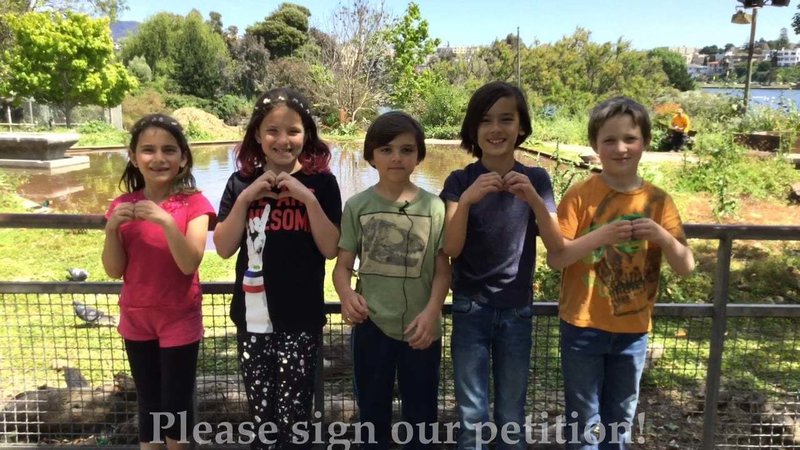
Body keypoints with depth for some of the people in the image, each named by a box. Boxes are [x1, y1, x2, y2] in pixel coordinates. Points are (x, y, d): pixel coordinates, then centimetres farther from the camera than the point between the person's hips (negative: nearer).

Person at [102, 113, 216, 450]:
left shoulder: (194, 204, -11)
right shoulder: (123, 206, 0)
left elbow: (189, 264, -19)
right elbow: (114, 271, -2)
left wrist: (166, 221, -31)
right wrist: (112, 228, -18)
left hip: (179, 320, -3)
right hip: (136, 319, 3)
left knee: (176, 406, 5)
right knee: (148, 404, 16)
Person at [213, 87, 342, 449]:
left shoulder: (321, 182, -4)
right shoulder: (241, 183, 2)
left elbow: (330, 249, -8)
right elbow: (224, 248, -2)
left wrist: (308, 198, -18)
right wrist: (245, 197, -13)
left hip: (301, 317, -2)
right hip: (253, 315, 3)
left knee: (293, 413, 5)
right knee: (261, 413, 15)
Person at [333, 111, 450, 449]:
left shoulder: (434, 206, -4)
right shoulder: (357, 206, -3)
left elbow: (443, 269, -3)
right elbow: (343, 265, -3)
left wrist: (431, 311, -17)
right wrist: (346, 294, -23)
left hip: (421, 328, 0)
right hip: (371, 326, 1)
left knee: (421, 413, 16)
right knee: (372, 411, 18)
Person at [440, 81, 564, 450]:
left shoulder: (536, 179, -3)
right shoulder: (460, 181, -6)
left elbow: (556, 246, -10)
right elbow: (451, 249, -15)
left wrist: (533, 199, -25)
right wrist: (467, 200, -30)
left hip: (517, 311, 1)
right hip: (470, 309, -1)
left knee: (511, 415, 13)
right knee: (472, 415, 8)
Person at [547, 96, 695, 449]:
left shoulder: (658, 201, -1)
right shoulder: (580, 195, -10)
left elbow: (686, 267, -1)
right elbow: (554, 258, -14)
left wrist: (662, 236, -20)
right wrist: (600, 236, -27)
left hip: (633, 330, 3)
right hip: (583, 328, -3)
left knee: (620, 420, 19)